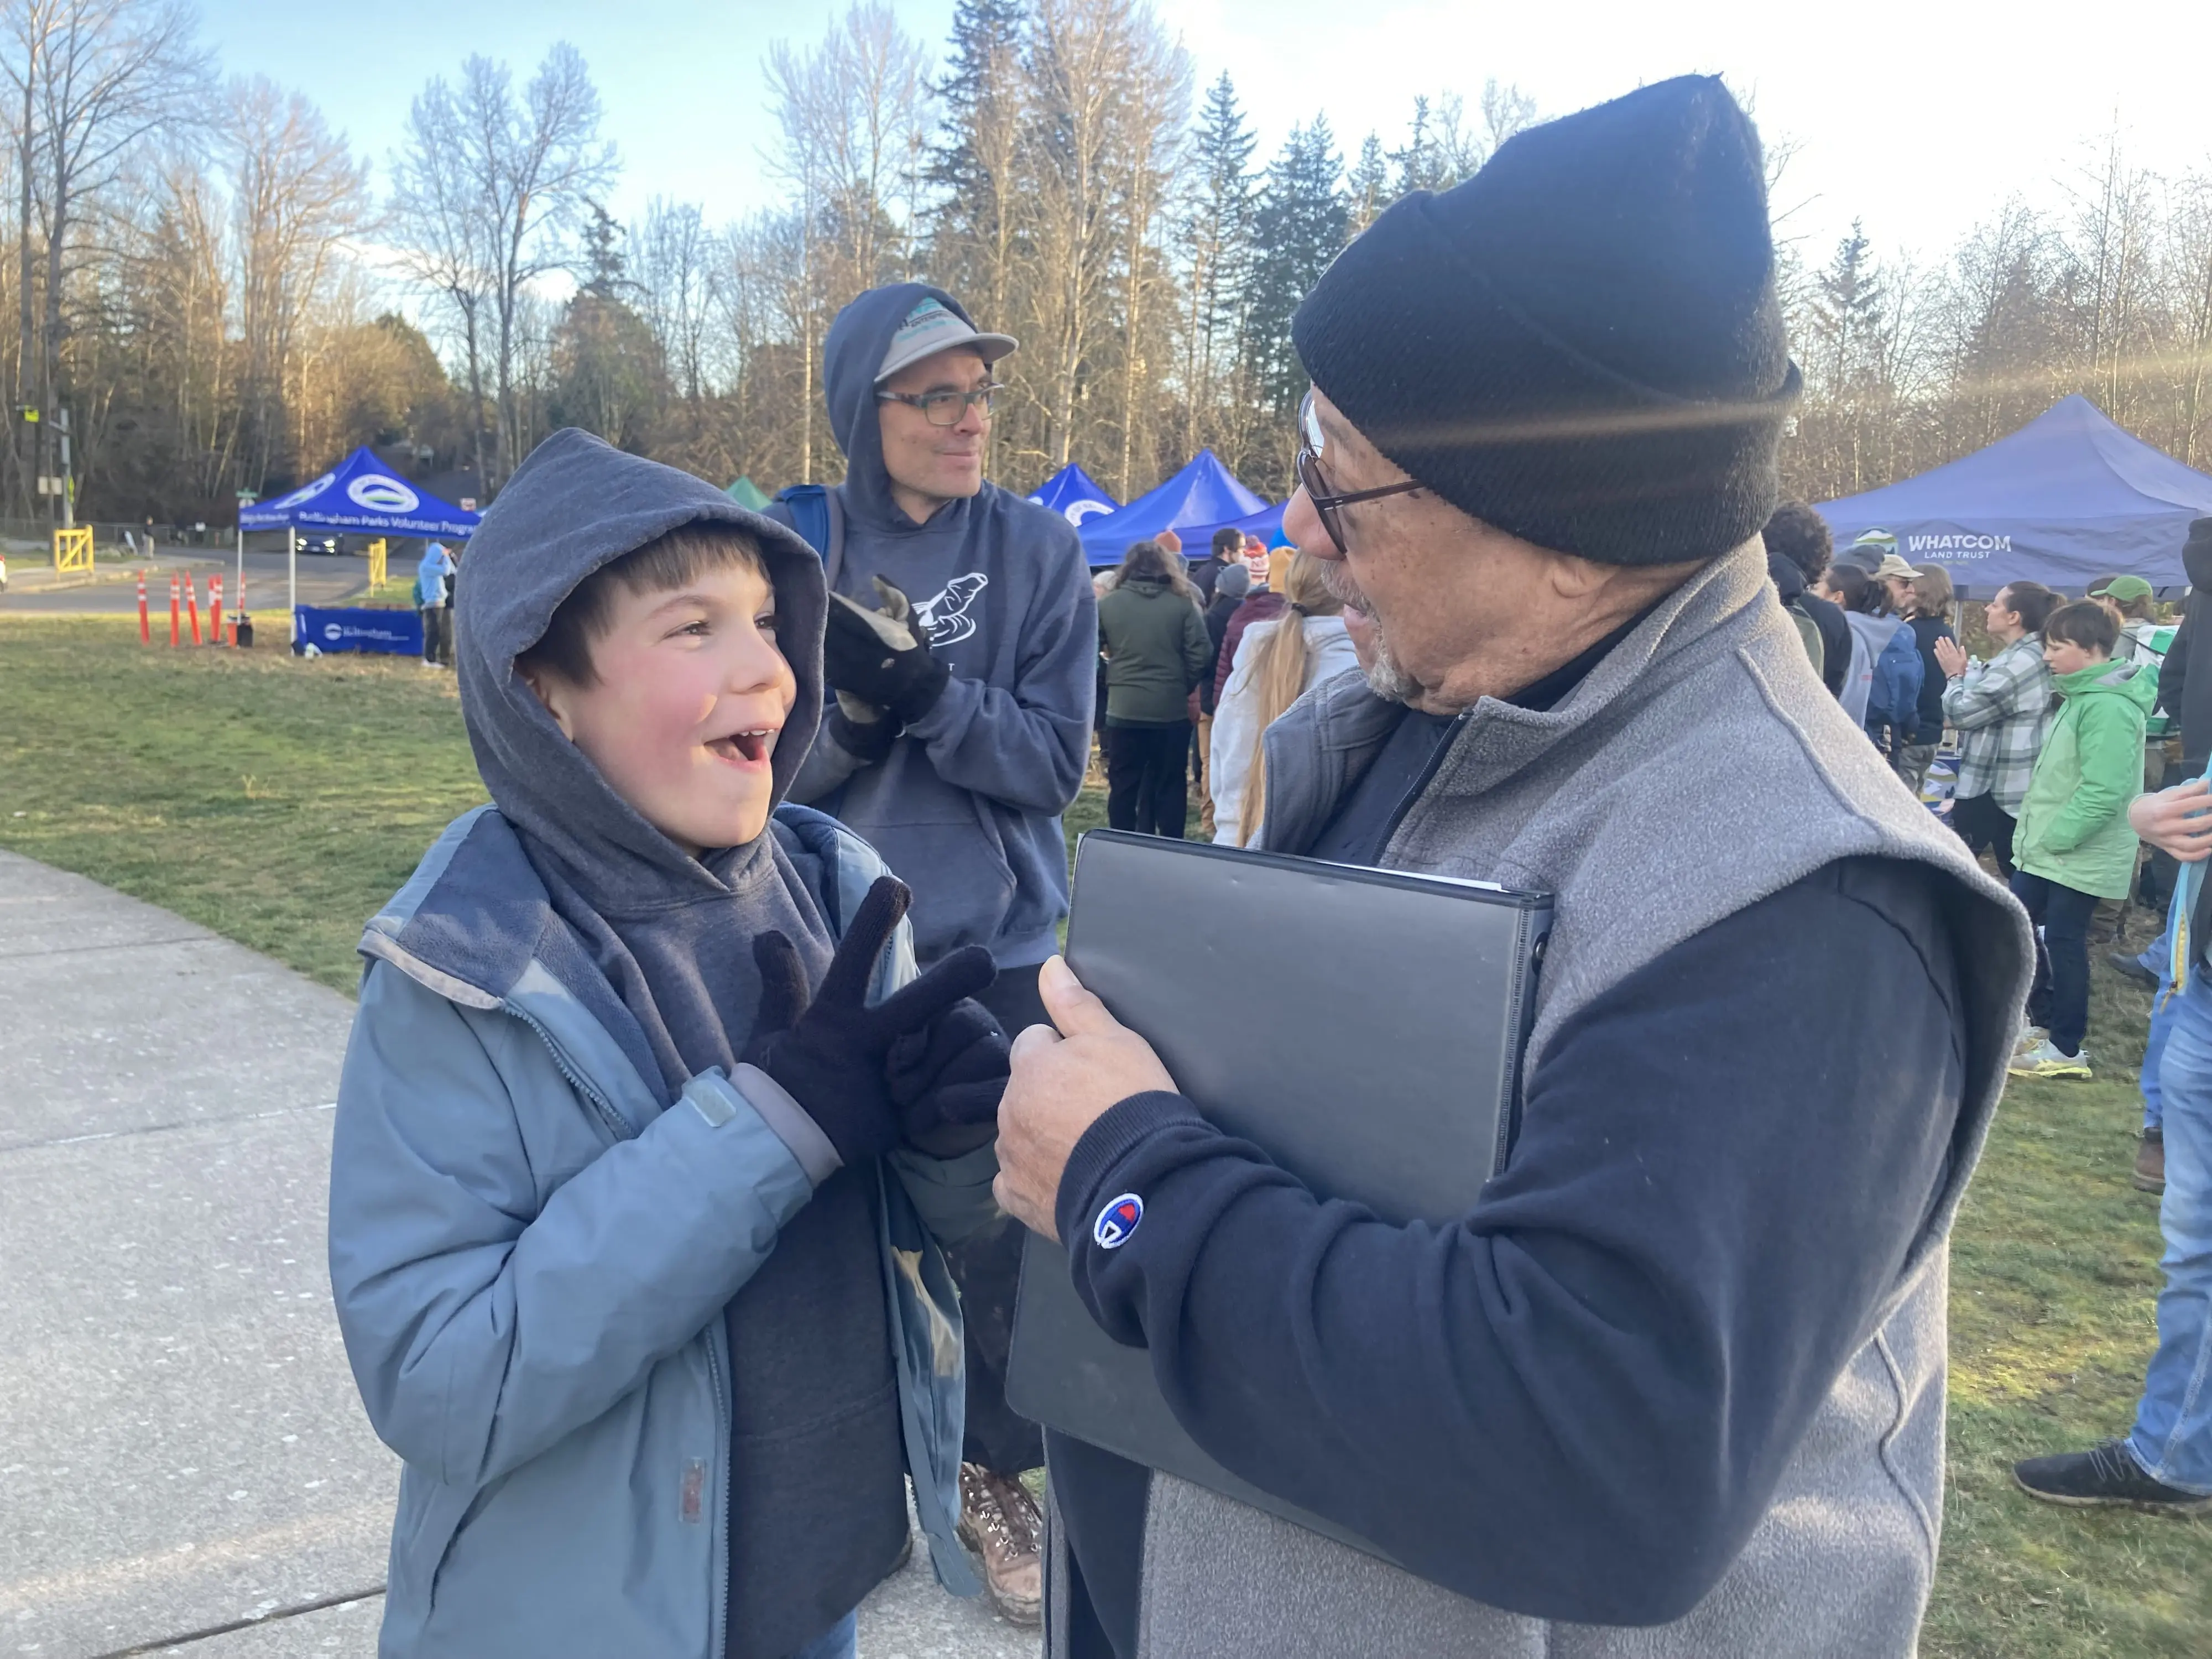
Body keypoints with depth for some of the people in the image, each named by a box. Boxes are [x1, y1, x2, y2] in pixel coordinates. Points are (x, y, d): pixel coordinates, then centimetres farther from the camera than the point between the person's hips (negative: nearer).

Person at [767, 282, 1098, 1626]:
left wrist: (924, 692, -23)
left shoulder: (1040, 549, -4)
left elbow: (1055, 761, -8)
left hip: (999, 950, 0)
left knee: (1000, 1226, 8)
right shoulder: (793, 545, -3)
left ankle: (997, 1473, 31)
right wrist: (850, 704, -23)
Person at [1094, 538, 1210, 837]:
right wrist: (1183, 688, 10)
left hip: (1123, 709, 0)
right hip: (1172, 710, 0)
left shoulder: (1107, 604, 1)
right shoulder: (1183, 604, -1)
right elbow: (1199, 657, -5)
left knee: (1124, 785, 8)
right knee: (1171, 784, 9)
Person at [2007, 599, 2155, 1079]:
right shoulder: (2081, 695, 11)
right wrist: (2037, 832, 14)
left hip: (2079, 856, -10)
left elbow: (2103, 791, -27)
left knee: (2063, 944, -1)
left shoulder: (2109, 706, -22)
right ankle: (2043, 1021, 30)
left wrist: (2053, 837, -20)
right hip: (2047, 849, 10)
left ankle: (2066, 1049, 11)